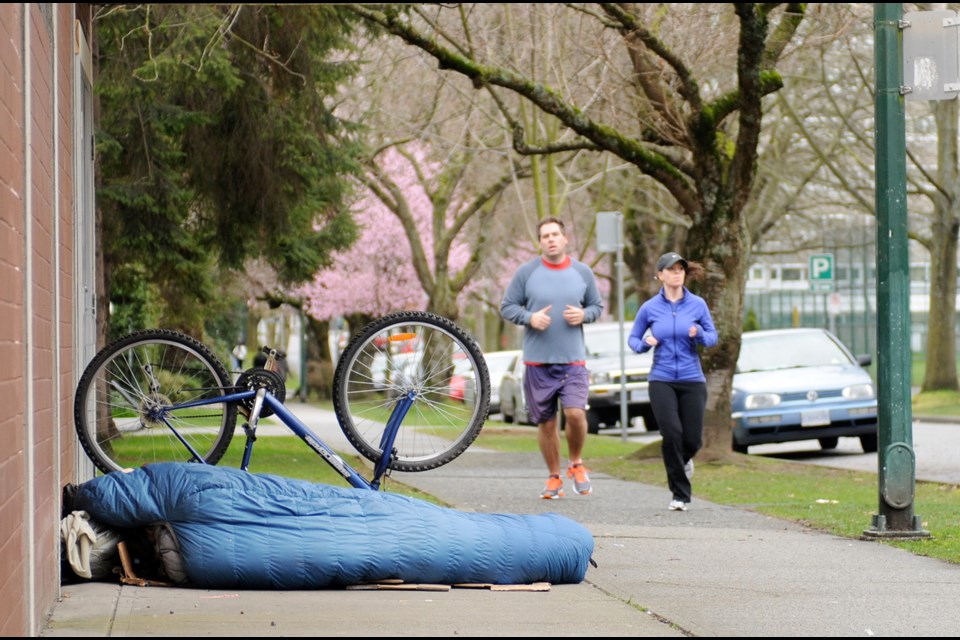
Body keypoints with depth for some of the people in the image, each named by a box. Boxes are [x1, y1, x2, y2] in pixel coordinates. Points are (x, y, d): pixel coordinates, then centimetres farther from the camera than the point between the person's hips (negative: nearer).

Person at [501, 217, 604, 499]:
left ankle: (576, 464, 9)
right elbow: (507, 307, 4)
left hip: (573, 360, 0)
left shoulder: (582, 272, 5)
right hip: (537, 361, 0)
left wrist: (583, 315, -8)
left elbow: (597, 306, 15)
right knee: (546, 422, 6)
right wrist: (530, 318, -15)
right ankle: (554, 477, 22)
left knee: (575, 413, -17)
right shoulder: (527, 272, 0)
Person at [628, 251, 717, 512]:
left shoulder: (697, 304, 1)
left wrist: (699, 334, -15)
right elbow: (633, 339, 11)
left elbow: (712, 337, 6)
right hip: (662, 380, -1)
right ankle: (680, 495, -5)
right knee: (672, 433, -18)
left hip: (693, 380, 1)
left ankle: (683, 459, 38)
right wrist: (645, 343, -11)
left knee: (692, 439, -2)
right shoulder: (650, 308, 1)